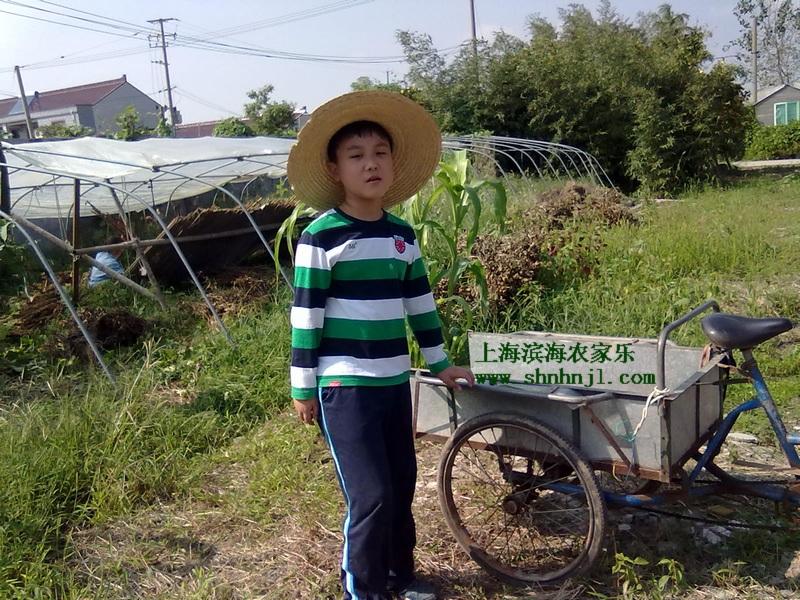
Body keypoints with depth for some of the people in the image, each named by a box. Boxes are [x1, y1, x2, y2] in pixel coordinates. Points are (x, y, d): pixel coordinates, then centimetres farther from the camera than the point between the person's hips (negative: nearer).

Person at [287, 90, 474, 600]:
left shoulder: (402, 234, 7)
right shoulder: (321, 236, -10)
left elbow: (420, 303, 15)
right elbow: (306, 314, -8)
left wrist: (440, 362, 18)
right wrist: (303, 386, -7)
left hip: (394, 380, 6)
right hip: (344, 384, -6)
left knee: (403, 482, 15)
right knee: (371, 494, -4)